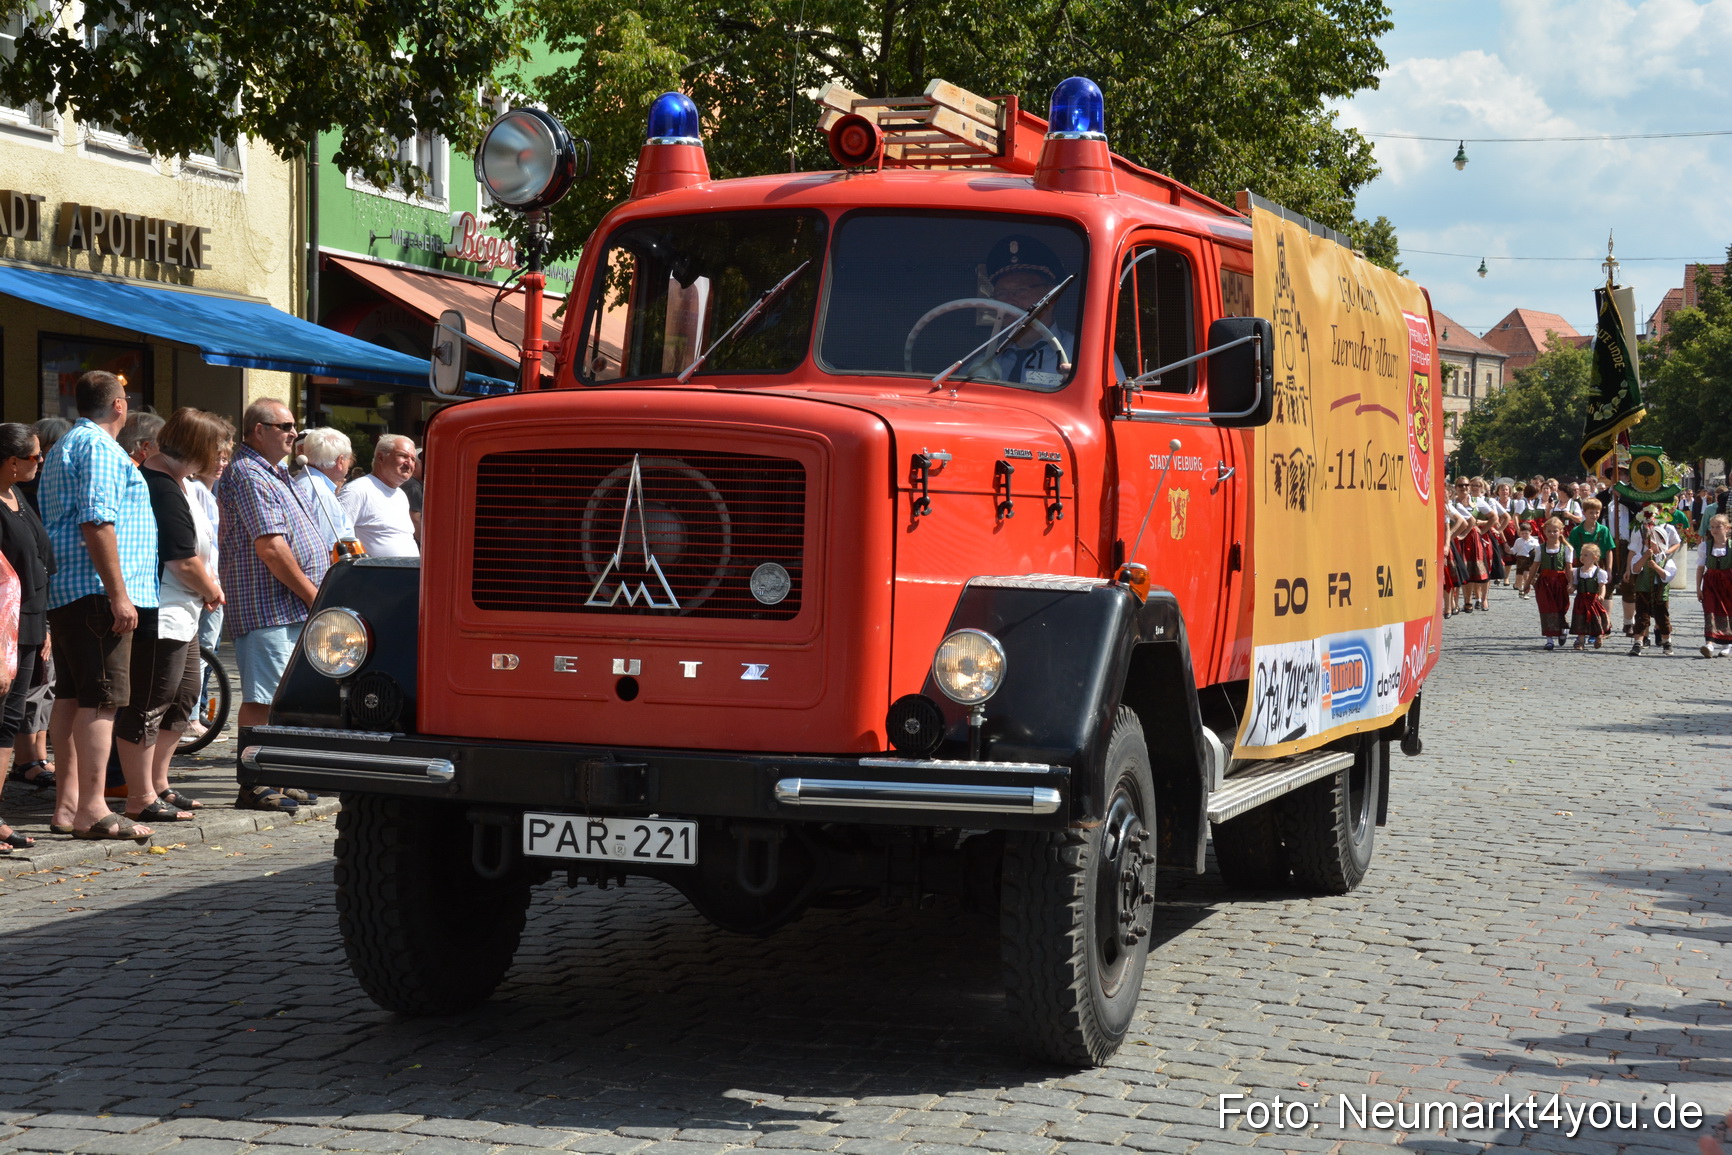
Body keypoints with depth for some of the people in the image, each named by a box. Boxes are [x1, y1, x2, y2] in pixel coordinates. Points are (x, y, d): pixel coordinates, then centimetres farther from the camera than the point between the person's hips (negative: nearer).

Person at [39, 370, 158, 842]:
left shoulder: (63, 449, 23)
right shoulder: (99, 447, -10)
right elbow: (97, 523, -19)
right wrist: (119, 594, -21)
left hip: (62, 592, 10)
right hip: (96, 592, -10)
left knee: (71, 696, 11)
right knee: (102, 698, -11)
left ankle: (67, 802, 14)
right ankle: (92, 811, -15)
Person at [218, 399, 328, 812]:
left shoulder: (272, 474, 21)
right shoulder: (248, 475, -13)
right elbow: (271, 548, -19)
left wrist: (313, 593, 17)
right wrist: (313, 595, -15)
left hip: (292, 606, 10)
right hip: (268, 607, -10)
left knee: (277, 696, 13)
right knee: (261, 698, -9)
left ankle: (275, 778, 18)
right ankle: (254, 787, -7)